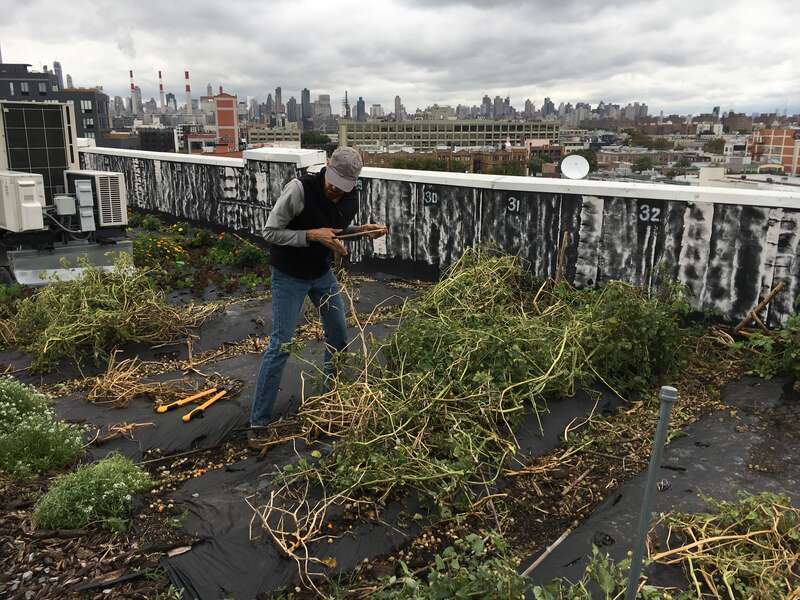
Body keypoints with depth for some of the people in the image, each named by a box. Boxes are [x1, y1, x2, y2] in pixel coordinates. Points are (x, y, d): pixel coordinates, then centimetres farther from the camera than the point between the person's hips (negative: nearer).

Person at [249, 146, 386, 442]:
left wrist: (363, 230, -7)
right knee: (281, 345, -7)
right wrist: (312, 235, -31)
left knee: (338, 336, 13)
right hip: (289, 277, -6)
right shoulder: (299, 189, -27)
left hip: (322, 273, 6)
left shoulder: (350, 199, -7)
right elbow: (270, 232, -21)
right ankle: (258, 421, 4)